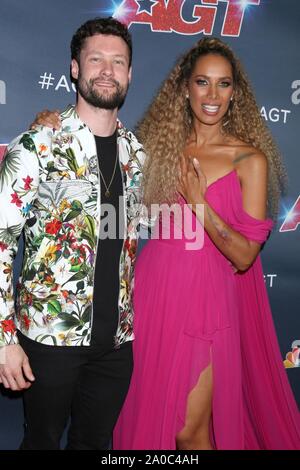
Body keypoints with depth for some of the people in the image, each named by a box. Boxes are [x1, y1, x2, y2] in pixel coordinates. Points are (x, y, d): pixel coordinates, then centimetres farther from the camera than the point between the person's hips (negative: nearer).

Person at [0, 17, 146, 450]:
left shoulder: (136, 153, 5)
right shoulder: (37, 147, -11)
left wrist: (129, 316, 13)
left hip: (117, 338, 4)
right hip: (50, 337, -4)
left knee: (96, 441, 20)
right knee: (42, 441, 15)